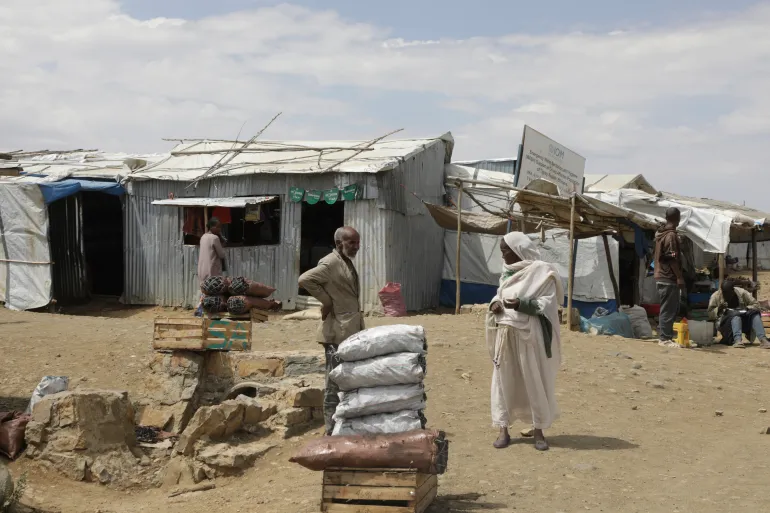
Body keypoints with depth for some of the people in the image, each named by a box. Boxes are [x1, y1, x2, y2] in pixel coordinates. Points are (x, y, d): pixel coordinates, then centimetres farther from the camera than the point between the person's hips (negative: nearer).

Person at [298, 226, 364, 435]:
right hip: (338, 332, -9)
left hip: (352, 332, 10)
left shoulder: (348, 263, 15)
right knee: (335, 383, -4)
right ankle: (333, 431, 2)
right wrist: (326, 301, -20)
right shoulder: (330, 263, -14)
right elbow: (305, 279, -28)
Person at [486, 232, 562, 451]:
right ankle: (503, 429, 10)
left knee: (534, 381, 1)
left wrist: (521, 304, -23)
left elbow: (548, 303, -11)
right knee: (504, 379, 4)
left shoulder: (541, 271, -8)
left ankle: (538, 431, 11)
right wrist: (495, 303, -2)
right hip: (505, 333, 6)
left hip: (530, 334, -5)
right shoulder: (507, 271, 11)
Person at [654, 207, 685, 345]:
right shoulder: (671, 235, -14)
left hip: (661, 277, 9)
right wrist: (680, 277, -17)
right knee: (669, 309, -6)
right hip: (669, 278, -9)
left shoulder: (660, 234, 14)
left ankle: (663, 335, 18)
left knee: (667, 308, 15)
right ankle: (665, 338, -4)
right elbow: (672, 259, -19)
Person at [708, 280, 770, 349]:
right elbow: (710, 315, -3)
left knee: (755, 313, -24)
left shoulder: (741, 293, 2)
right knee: (735, 314, -33)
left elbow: (756, 304, 3)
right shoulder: (716, 296, -2)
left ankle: (763, 340, -43)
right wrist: (718, 309, -22)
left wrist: (747, 308, -17)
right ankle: (737, 340, -57)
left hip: (743, 322, 3)